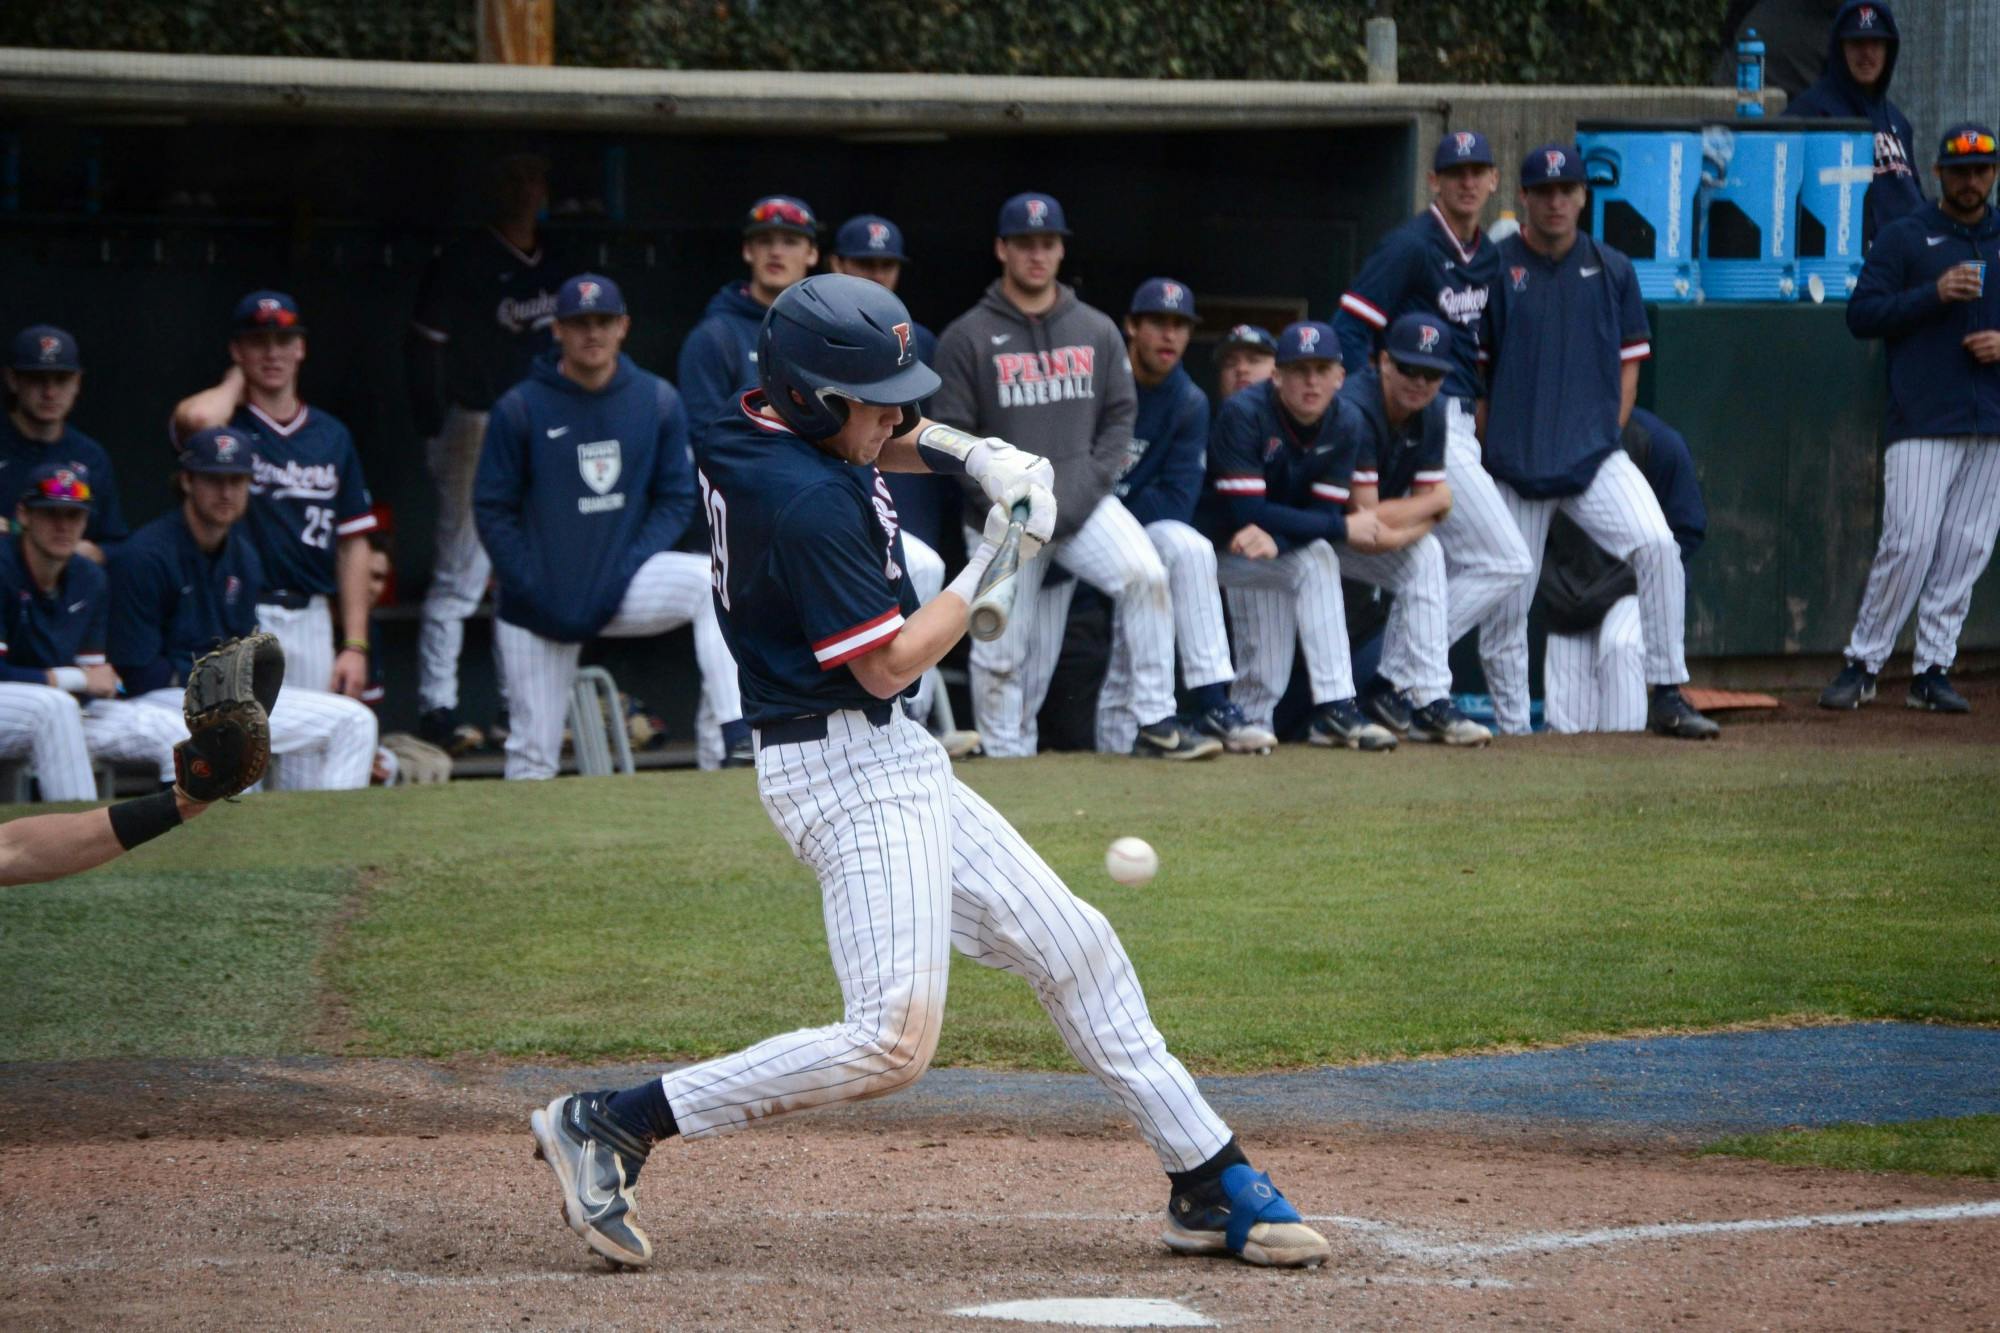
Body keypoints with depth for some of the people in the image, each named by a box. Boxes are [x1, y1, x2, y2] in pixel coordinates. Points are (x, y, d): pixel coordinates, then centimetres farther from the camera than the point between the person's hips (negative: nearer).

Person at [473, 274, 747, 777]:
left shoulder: (659, 401, 1)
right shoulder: (520, 409, -6)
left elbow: (676, 499, 5)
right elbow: (493, 510, -3)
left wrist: (631, 569, -10)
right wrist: (533, 589, -11)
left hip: (623, 587, 1)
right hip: (541, 603, -1)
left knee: (711, 580, -26)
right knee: (533, 756, -2)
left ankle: (738, 737, -35)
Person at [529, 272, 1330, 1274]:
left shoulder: (746, 430, 5)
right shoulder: (811, 503, -24)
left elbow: (888, 438, 27)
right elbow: (888, 663, -19)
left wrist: (969, 456, 7)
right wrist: (996, 559, -12)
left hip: (886, 760, 11)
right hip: (846, 766, -11)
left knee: (1074, 949, 12)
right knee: (893, 1040, -19)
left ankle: (1209, 1185, 17)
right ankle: (610, 1123, -11)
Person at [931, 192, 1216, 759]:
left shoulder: (1097, 331, 10)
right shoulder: (967, 338, -1)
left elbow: (1120, 414, 12)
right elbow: (951, 435, -3)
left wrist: (1090, 485, -3)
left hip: (1083, 502, 2)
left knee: (1145, 575, -22)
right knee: (1001, 650, -2)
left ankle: (1156, 723, -18)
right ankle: (1005, 755, 15)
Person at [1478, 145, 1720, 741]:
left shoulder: (1612, 271, 8)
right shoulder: (1496, 268, 0)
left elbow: (1629, 362, 12)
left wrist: (1608, 436, 1)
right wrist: (1488, 448, -2)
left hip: (1594, 455, 1)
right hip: (1514, 465, -1)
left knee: (1657, 546, -20)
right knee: (1506, 599, 0)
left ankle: (1666, 697, -15)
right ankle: (1512, 729, 14)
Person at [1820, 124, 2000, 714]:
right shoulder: (1903, 239, 5)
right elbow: (1862, 315, -3)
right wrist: (1934, 294, -15)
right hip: (1921, 421, -4)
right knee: (1910, 542, -12)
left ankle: (1934, 671, 7)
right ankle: (1863, 663, -3)